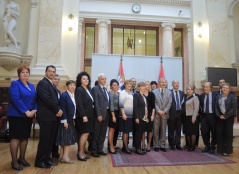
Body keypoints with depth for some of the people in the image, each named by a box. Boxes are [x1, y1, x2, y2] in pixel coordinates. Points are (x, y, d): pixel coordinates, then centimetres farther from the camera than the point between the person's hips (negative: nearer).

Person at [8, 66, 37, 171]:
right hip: (17, 115, -7)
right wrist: (26, 111, -22)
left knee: (25, 137, 11)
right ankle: (14, 161, 8)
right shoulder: (15, 84, -7)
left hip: (28, 115, 7)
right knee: (16, 138, -1)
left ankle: (22, 158, 24)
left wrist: (34, 110, -8)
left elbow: (35, 99, 10)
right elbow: (16, 99, -18)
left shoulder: (31, 86, 14)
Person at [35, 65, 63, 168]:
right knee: (44, 139, -2)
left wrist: (58, 110, -1)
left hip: (53, 115, 8)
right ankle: (39, 161, 11)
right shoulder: (42, 83, -9)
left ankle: (46, 158, 23)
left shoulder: (52, 85, 19)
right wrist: (57, 110, -12)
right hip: (46, 116, -8)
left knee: (51, 139, 12)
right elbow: (47, 99, -18)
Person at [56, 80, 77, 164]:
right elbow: (62, 109, -17)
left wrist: (73, 119, 10)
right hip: (65, 120, -8)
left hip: (71, 120, 8)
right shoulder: (64, 95, -13)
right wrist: (64, 121, -20)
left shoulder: (74, 95, 10)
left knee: (69, 138, 11)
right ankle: (64, 156, 7)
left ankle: (62, 156, 20)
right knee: (66, 138, -2)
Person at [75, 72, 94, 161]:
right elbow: (79, 104, -17)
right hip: (83, 116, -8)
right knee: (84, 133, -5)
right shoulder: (79, 90, -10)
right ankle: (80, 153, 6)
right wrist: (83, 115, -22)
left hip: (89, 115, 8)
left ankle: (82, 152, 20)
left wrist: (89, 115, 9)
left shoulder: (88, 90, 13)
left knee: (86, 134, 11)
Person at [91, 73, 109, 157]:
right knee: (96, 134, 4)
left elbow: (107, 102, 13)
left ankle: (100, 149, 26)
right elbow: (96, 103, -15)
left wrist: (108, 113, 5)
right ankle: (94, 150, 16)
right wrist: (99, 114, -20)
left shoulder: (105, 89, 16)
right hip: (99, 114, -7)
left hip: (106, 114, 8)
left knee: (103, 134, 14)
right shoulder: (95, 89, -8)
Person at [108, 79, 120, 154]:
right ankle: (111, 147, 10)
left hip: (117, 113, 8)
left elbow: (118, 104, 8)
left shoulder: (118, 93, 11)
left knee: (114, 130, 13)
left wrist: (116, 115, 3)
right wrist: (113, 116, -18)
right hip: (112, 113, -7)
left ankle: (111, 145, 24)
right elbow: (111, 105, -15)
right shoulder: (111, 93, -10)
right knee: (111, 130, 1)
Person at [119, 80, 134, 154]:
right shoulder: (122, 92, -4)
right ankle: (126, 148, 3)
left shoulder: (131, 93, 15)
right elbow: (121, 104, -11)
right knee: (125, 131, -4)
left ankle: (124, 147, 16)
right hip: (125, 115, -6)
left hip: (131, 115, 6)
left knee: (128, 131, 8)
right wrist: (123, 114, -18)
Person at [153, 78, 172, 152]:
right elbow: (154, 103, -3)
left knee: (163, 130, 7)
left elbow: (169, 103, 2)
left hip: (165, 114, 2)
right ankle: (156, 145, 12)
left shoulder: (169, 92, 9)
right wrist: (158, 111, -12)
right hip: (156, 113, -2)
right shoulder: (154, 91, 3)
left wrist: (164, 111, -9)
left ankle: (162, 146, 15)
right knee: (156, 130, 2)